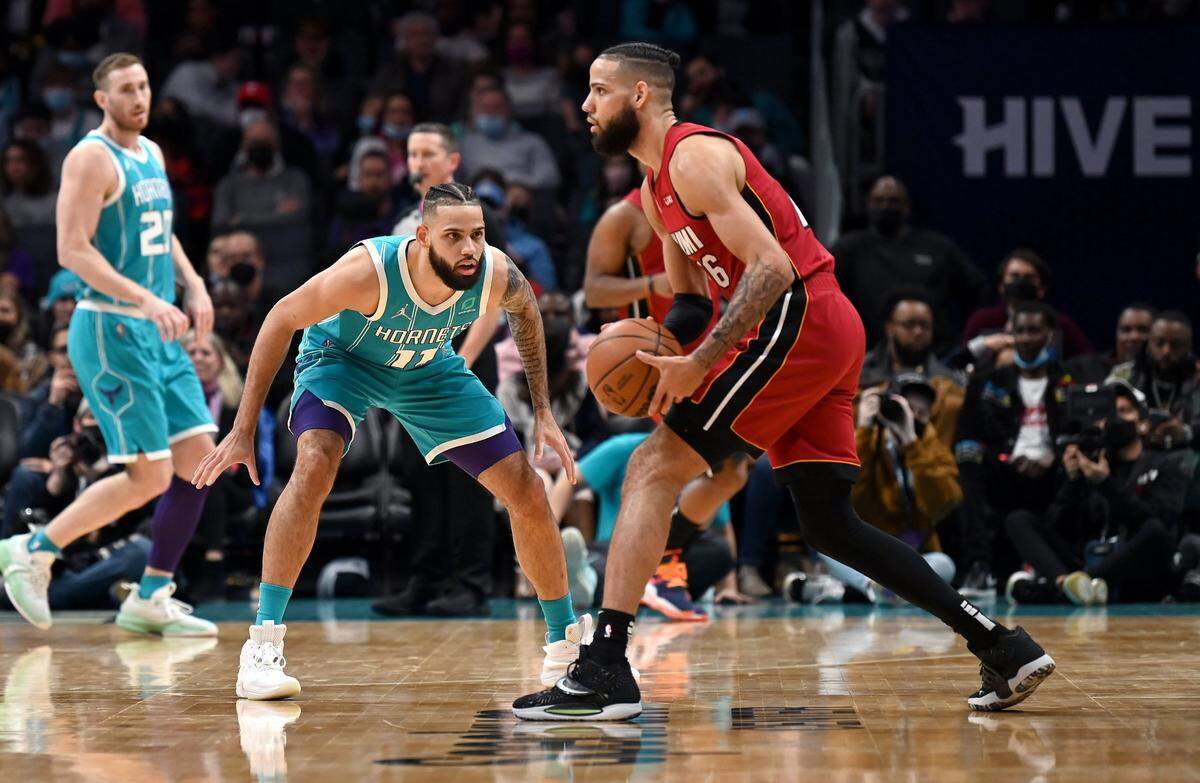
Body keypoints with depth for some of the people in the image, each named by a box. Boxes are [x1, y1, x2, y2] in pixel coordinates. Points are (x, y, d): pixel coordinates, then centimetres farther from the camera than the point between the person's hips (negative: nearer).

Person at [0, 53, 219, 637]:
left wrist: (193, 283, 11)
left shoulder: (151, 154, 15)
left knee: (200, 459, 2)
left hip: (157, 332, 9)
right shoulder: (91, 158, -12)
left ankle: (150, 599, 9)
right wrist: (145, 300, -27)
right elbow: (73, 249, -19)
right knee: (149, 475, -11)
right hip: (111, 330, -9)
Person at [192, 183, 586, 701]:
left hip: (428, 368, 4)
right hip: (342, 358, -4)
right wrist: (244, 431, -23)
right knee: (314, 467, -32)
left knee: (527, 494, -2)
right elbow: (282, 319, -24)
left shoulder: (497, 276, -29)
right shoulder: (370, 270, -40)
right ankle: (262, 648, -27)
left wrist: (542, 410, -2)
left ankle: (566, 643, 19)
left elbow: (525, 310, -2)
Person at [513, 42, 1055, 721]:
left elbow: (771, 268, -20)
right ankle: (1007, 651, 11)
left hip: (799, 321, -10)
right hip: (834, 334, 10)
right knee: (830, 525, 12)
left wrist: (702, 362, -23)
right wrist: (652, 347, 6)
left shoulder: (695, 157, -11)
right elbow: (691, 302, 28)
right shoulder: (656, 189, 21)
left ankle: (604, 672, -17)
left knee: (654, 468, -11)